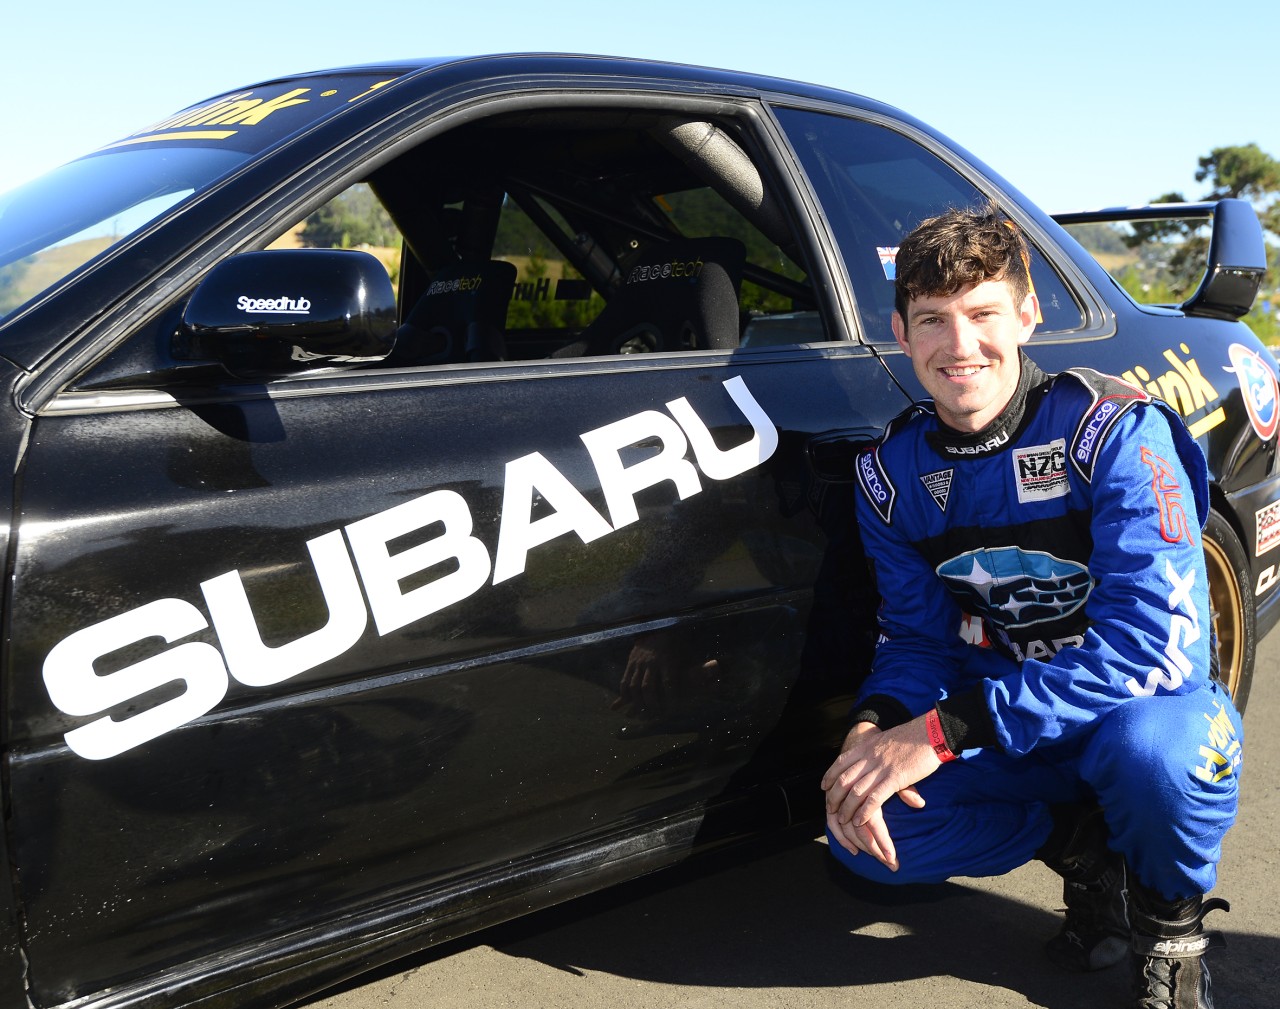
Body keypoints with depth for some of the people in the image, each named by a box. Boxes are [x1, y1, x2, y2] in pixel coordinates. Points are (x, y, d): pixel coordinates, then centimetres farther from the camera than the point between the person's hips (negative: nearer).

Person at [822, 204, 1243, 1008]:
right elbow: (921, 636, 1)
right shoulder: (895, 468, -4)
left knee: (1153, 746, -40)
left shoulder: (1115, 431, -21)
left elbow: (1156, 645, -29)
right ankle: (1088, 849, 5)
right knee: (862, 829, -18)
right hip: (1015, 727, 4)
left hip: (1152, 703, -4)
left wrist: (946, 731, -35)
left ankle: (1173, 923, -4)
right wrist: (874, 727, -23)